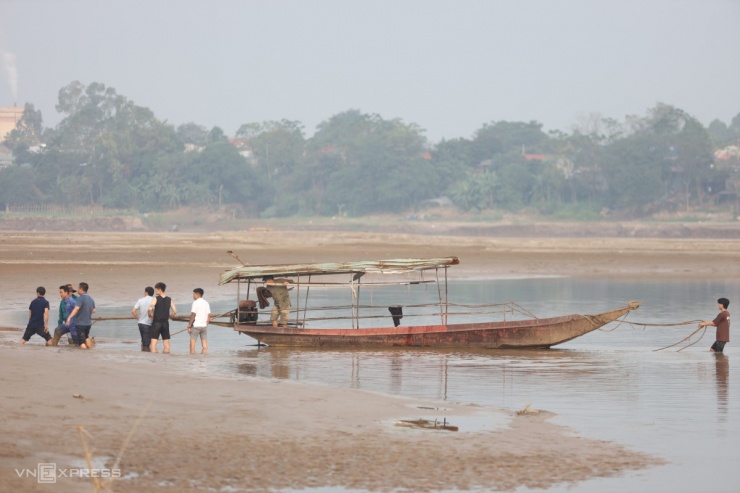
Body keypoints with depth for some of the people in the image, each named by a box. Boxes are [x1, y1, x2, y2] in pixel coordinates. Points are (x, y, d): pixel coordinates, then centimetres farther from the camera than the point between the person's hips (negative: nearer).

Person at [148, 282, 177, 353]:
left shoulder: (156, 298, -7)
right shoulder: (169, 300, 6)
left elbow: (150, 308, -19)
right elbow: (175, 311, 3)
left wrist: (150, 315, -1)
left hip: (156, 322, -4)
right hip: (165, 323, 4)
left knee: (153, 343, -2)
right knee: (166, 345, 9)